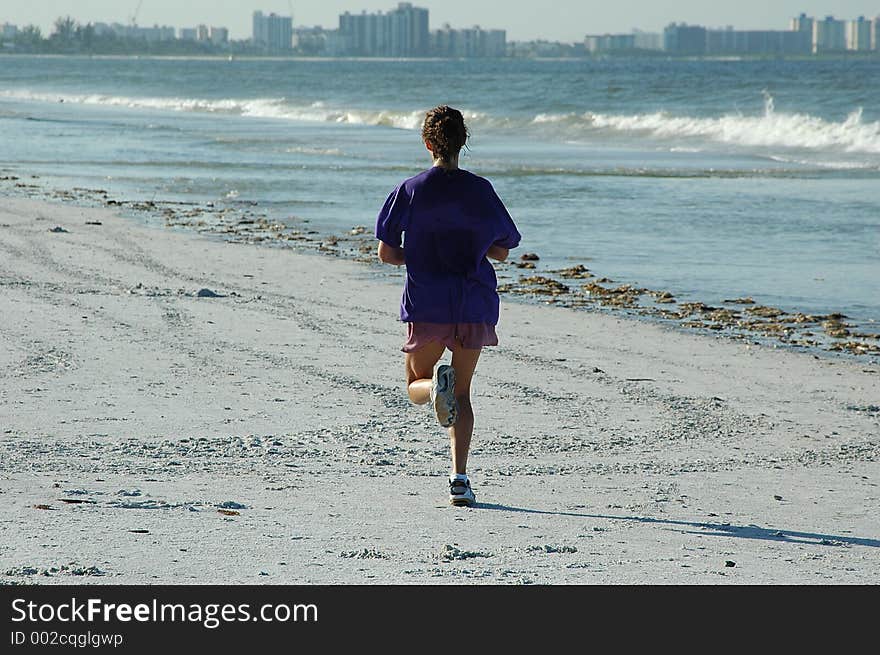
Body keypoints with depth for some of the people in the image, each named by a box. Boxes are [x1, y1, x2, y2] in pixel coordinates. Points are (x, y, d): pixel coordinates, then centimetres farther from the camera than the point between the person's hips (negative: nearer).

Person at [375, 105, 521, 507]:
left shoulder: (410, 191, -2)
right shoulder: (480, 190, 0)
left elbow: (386, 252, -1)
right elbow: (501, 252, 7)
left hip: (426, 304, -1)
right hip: (475, 304, 1)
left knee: (415, 386, 17)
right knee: (462, 392, 12)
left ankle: (435, 384, -22)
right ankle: (459, 478, -4)